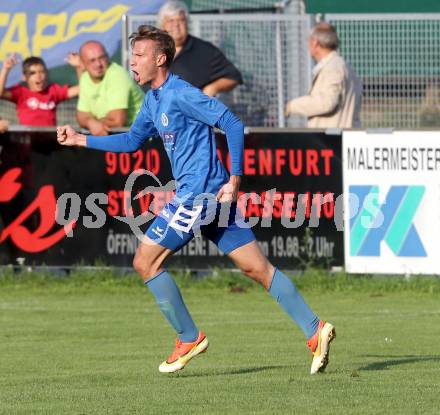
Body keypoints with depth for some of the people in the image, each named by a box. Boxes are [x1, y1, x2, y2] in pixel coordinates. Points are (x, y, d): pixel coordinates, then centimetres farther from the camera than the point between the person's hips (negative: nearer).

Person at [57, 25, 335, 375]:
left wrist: (235, 179, -18)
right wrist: (80, 140, 24)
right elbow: (132, 141, 30)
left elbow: (233, 124, -17)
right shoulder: (154, 100, 16)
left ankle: (189, 338, 5)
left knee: (146, 261, -1)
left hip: (198, 194, -9)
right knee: (257, 268, 5)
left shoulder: (179, 95, -13)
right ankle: (314, 329, 0)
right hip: (210, 196, 9)